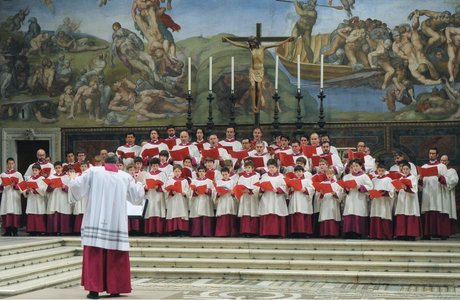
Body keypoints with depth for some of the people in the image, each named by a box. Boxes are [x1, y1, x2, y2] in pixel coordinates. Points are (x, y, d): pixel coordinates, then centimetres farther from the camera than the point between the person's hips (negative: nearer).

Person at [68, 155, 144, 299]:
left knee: (95, 255, -1)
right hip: (117, 223, 2)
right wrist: (139, 184, 35)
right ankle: (115, 288, 10)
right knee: (116, 257, 8)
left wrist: (72, 181, 22)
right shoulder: (126, 177, 8)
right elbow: (137, 197, 15)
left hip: (96, 222, -1)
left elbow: (77, 186, -1)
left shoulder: (93, 172, 3)